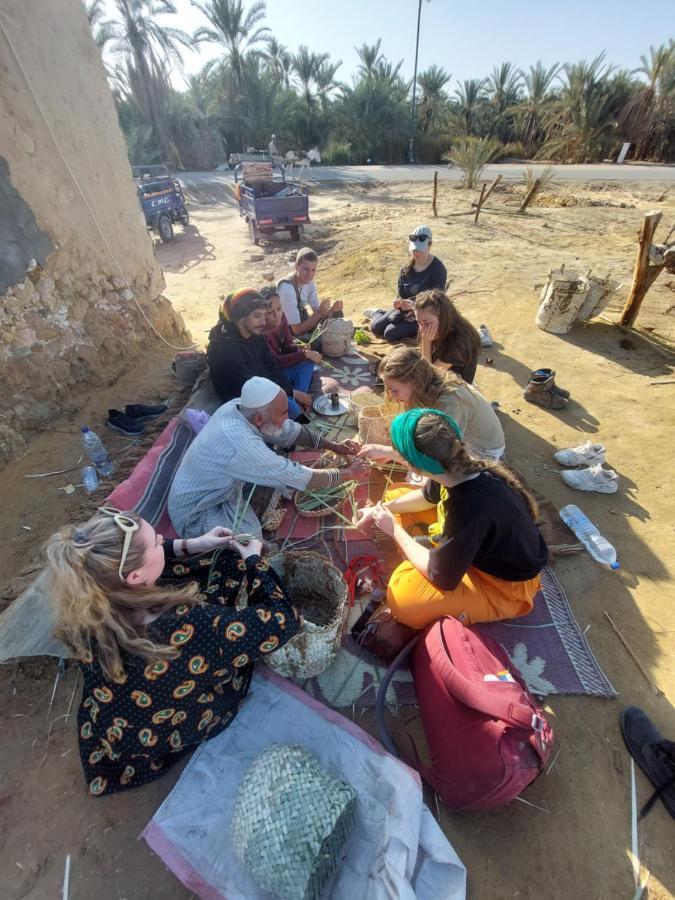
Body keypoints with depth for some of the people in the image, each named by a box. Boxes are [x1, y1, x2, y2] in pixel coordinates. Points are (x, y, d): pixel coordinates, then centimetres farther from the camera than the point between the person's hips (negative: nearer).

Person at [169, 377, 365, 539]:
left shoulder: (240, 407, -15)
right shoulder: (242, 446, -38)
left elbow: (290, 431, -2)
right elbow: (298, 478, -30)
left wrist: (334, 446, -5)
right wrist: (348, 473, -18)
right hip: (195, 513, -8)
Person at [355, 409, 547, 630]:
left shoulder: (471, 507, -42)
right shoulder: (461, 468, -18)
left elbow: (441, 577, -27)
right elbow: (427, 497, 8)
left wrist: (395, 530, -18)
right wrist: (381, 509, -1)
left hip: (505, 583, -7)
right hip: (481, 547, 7)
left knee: (402, 596, -30)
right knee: (395, 497, 4)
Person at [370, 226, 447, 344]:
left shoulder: (438, 269, -18)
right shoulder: (408, 266, -1)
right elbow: (401, 293, 3)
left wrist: (414, 305, -38)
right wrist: (401, 302, -22)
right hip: (407, 308, 6)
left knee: (390, 334, -26)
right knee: (375, 327, -8)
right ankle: (378, 313, 27)